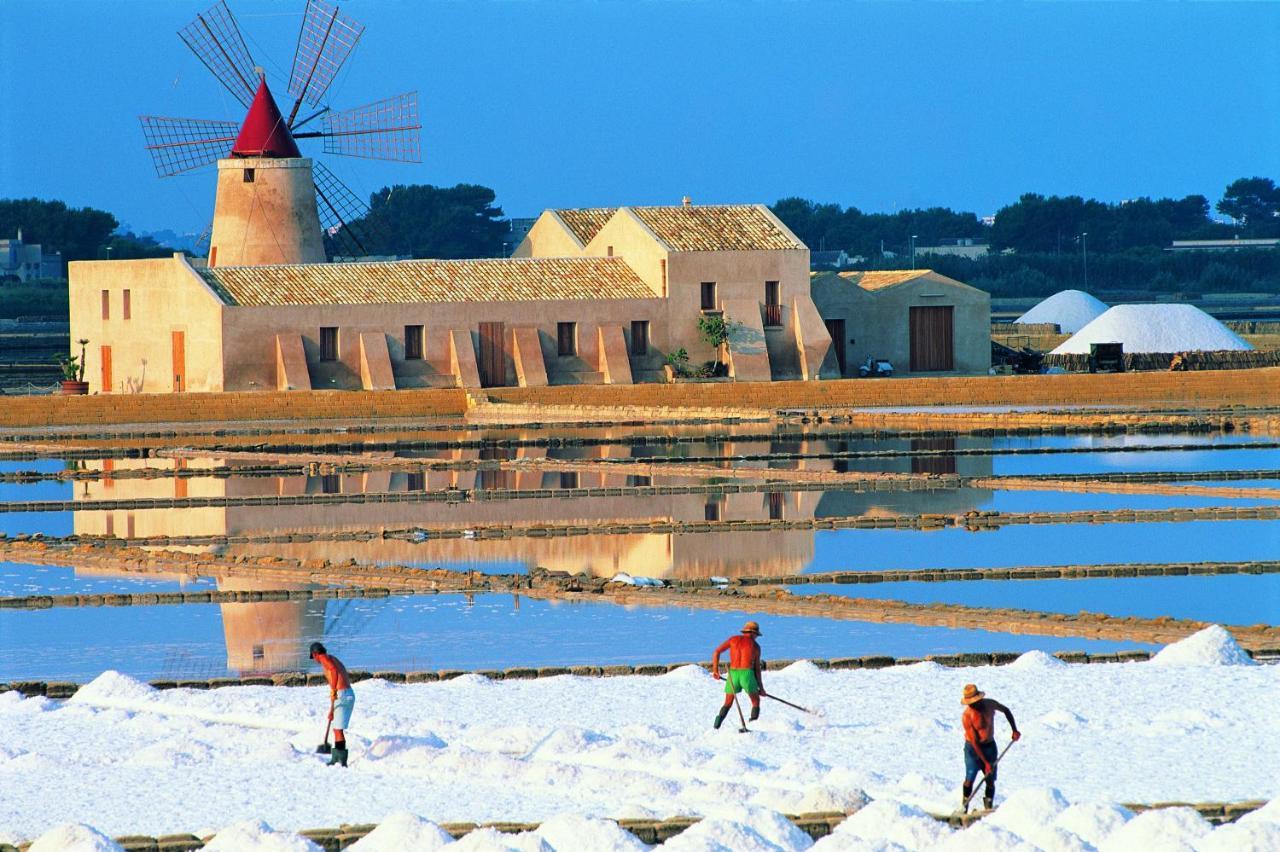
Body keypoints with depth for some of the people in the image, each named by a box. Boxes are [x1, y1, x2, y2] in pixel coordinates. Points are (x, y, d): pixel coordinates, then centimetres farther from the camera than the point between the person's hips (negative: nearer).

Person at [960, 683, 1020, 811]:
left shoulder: (989, 704, -11)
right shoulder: (967, 716, -21)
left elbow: (1006, 710, 12)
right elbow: (974, 741, -20)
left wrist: (1014, 730, 5)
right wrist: (985, 762, -21)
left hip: (990, 746, 3)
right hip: (973, 748, -3)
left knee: (990, 780, -1)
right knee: (970, 778, -12)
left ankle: (988, 808, 4)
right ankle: (964, 807, 0)